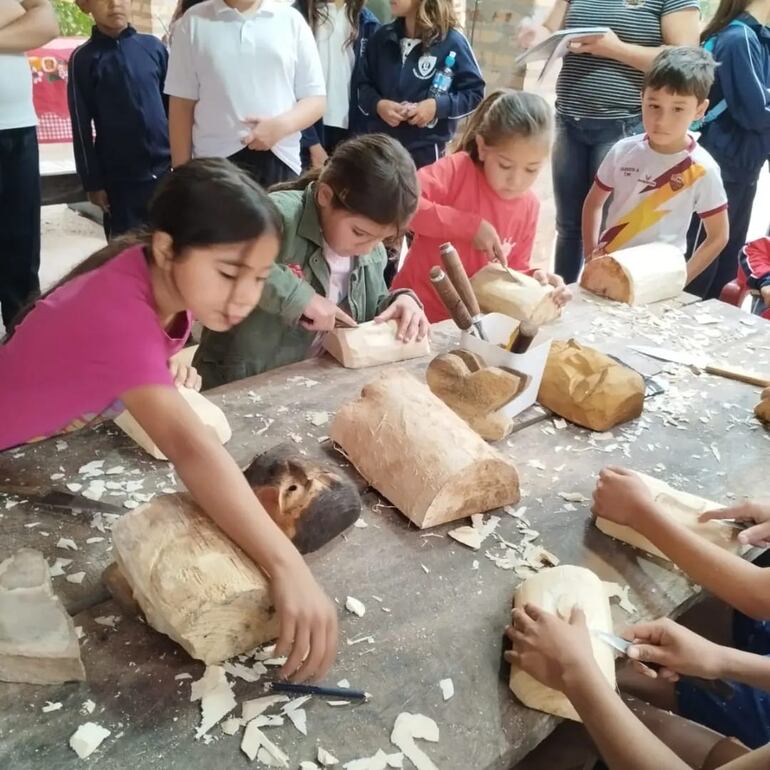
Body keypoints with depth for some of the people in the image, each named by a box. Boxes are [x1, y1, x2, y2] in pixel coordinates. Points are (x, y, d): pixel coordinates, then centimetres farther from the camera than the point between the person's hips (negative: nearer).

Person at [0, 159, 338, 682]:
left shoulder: (167, 276, -18)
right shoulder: (119, 311, -42)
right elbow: (190, 448, -55)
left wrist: (173, 368, -16)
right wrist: (288, 568, -63)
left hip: (59, 440, 7)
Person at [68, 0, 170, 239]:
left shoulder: (153, 46, 5)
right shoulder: (84, 58, -1)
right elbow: (81, 128, -1)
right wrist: (93, 183, -3)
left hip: (166, 170, 2)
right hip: (120, 179, -2)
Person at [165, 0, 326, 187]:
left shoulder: (291, 20, 7)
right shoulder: (194, 21, 6)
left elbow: (316, 99, 6)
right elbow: (182, 104, 5)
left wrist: (281, 125, -14)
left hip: (280, 161, 1)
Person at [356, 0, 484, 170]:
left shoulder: (452, 41, -6)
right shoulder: (383, 37, 9)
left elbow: (474, 93, -3)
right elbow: (363, 85, 14)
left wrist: (438, 106, -18)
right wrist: (377, 104, -8)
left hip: (426, 153, -5)